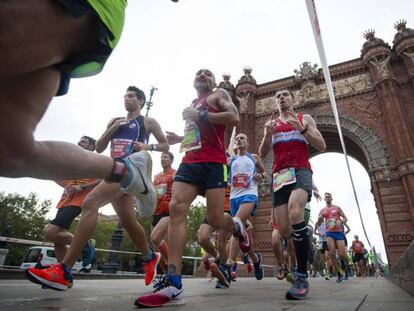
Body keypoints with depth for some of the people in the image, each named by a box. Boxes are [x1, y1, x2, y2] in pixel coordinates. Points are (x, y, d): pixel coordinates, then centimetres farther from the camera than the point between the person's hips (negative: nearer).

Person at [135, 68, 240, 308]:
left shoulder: (219, 94, 10)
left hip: (213, 164, -6)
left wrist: (200, 115, -9)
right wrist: (180, 138, 21)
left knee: (215, 220, -9)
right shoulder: (193, 105, 30)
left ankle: (237, 226, 32)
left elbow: (235, 118, -9)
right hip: (190, 162, 6)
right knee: (176, 209, -15)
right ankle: (174, 286, -18)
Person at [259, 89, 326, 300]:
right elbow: (262, 155, 13)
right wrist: (267, 134, -5)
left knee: (295, 212, -32)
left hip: (300, 171, -3)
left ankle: (302, 277, -25)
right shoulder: (272, 123, 22)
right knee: (283, 231, -5)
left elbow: (321, 147, 7)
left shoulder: (304, 119, 18)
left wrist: (301, 128, -7)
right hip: (279, 176, 3)